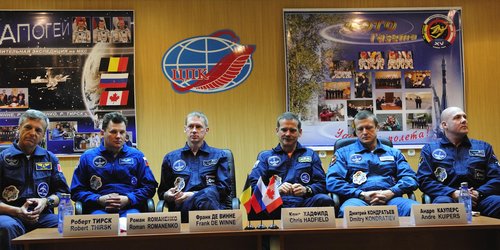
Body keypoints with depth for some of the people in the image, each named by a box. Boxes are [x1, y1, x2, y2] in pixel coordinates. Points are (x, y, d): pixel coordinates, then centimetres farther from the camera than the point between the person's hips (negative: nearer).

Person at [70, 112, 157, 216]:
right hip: (99, 209, -1)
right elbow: (76, 191, 13)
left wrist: (128, 199, -5)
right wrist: (99, 200, -6)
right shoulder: (88, 157, 15)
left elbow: (150, 186, 12)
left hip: (129, 208, 1)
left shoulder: (137, 156, 16)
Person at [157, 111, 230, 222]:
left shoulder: (219, 155, 20)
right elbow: (162, 193, 24)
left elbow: (224, 188, 7)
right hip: (181, 209, 0)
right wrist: (168, 196, -2)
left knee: (208, 193, -41)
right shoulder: (171, 158, 25)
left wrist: (193, 195, -6)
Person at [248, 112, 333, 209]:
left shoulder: (310, 155, 23)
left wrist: (306, 190, -11)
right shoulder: (265, 156, 20)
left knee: (325, 200, -31)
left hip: (303, 202, 2)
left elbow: (321, 184, 12)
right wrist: (276, 189, -14)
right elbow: (254, 184, 6)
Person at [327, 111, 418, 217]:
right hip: (359, 199, -2)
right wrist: (362, 195, -9)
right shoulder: (343, 153, 19)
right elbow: (332, 181, 5)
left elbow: (410, 178, 14)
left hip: (390, 199, 2)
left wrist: (391, 192, -8)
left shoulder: (394, 153, 26)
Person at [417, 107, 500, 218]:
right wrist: (453, 193, -12)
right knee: (442, 202, -39)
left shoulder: (484, 147, 23)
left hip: (479, 198, 2)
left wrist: (478, 193, -9)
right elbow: (424, 180, 3)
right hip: (447, 197, -2)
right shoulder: (430, 149, 16)